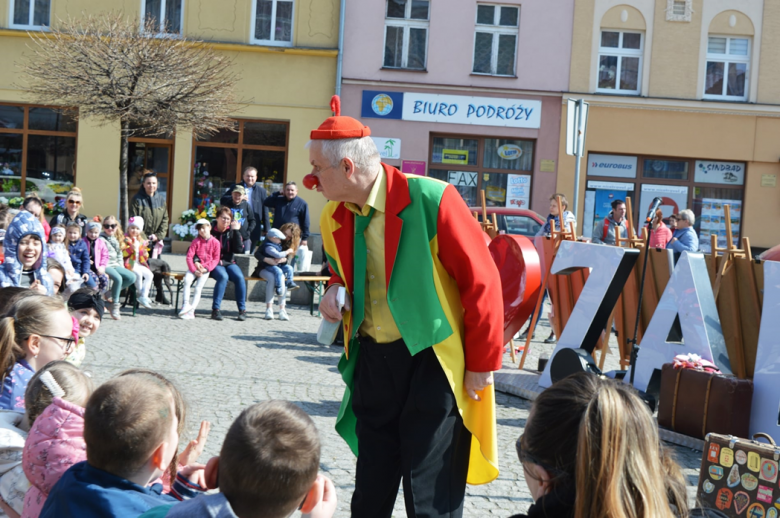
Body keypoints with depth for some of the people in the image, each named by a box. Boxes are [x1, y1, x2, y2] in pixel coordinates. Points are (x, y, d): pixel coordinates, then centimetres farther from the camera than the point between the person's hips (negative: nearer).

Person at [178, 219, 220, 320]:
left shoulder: (215, 242, 0)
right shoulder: (196, 241, 3)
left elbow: (216, 259, 1)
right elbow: (189, 256, -2)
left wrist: (206, 268, -12)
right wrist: (194, 270, -14)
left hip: (206, 269, -2)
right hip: (195, 267, 2)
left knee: (198, 287, -16)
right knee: (187, 280, -26)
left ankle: (191, 311, -17)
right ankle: (186, 304, -21)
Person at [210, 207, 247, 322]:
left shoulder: (232, 231, 6)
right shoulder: (211, 231, -2)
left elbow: (239, 249, -7)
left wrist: (236, 231, -10)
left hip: (228, 262, 3)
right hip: (213, 264, -3)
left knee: (239, 277, -26)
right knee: (223, 276, -34)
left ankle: (242, 310, -17)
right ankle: (215, 309, -28)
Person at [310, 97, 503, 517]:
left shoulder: (431, 200, -17)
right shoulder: (334, 218, 5)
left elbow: (481, 281, -14)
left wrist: (482, 364, -11)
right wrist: (336, 289, 1)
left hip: (432, 362, -6)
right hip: (372, 361, 7)